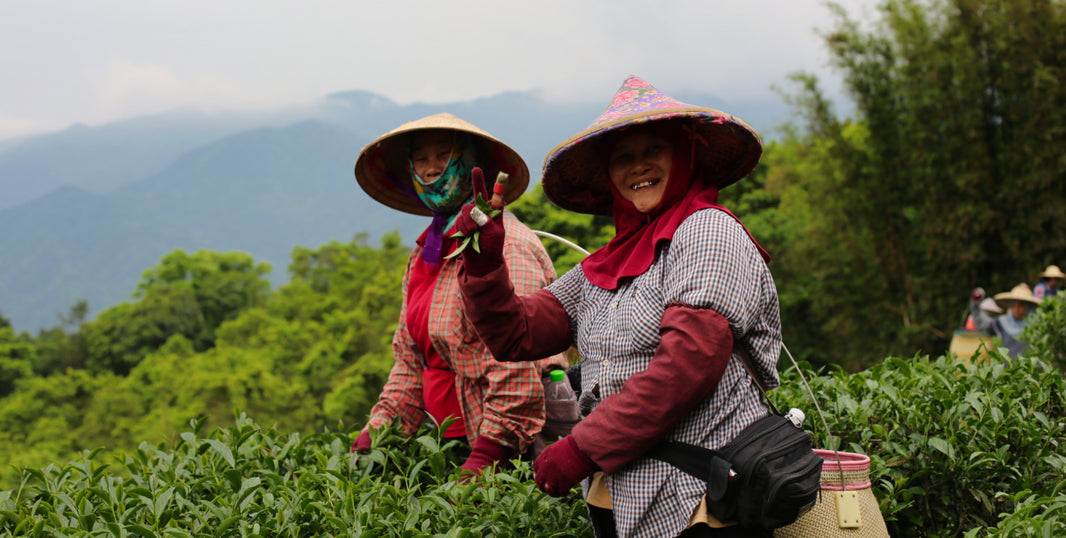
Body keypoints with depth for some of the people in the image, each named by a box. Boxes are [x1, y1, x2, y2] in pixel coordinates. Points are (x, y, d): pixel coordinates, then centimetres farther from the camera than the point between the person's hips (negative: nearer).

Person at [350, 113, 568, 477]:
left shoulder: (502, 243, -13)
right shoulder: (424, 255, 16)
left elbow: (517, 366, -21)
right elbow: (410, 357, 20)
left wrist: (483, 461, -23)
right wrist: (375, 433, 8)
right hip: (458, 446, 7)